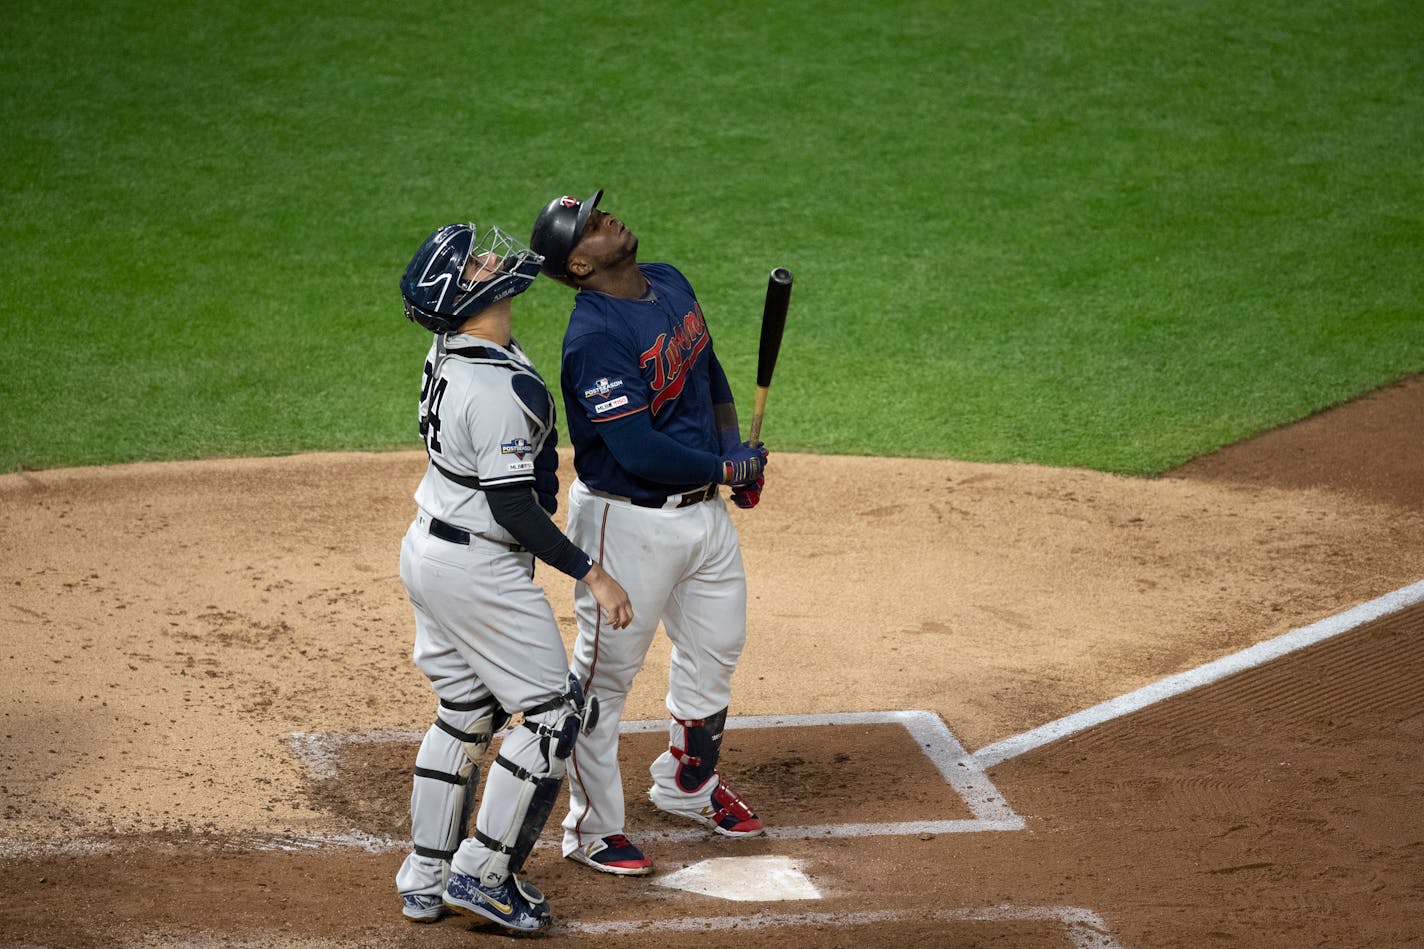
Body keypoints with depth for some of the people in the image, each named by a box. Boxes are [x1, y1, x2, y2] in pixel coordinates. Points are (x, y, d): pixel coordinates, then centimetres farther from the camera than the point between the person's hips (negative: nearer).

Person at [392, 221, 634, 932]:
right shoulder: (498, 386, -26)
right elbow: (513, 507, -25)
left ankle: (425, 881, 24)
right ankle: (481, 875, 5)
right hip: (480, 571, -9)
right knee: (556, 713, 1)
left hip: (426, 549, 9)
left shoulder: (450, 352, 1)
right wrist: (590, 574, -19)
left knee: (467, 710, 19)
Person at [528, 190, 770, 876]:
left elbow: (709, 369, 19)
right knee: (605, 672, 4)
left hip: (703, 509, 9)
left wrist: (734, 447, 3)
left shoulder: (670, 283, 3)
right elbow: (640, 451, -28)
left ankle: (687, 785, 43)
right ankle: (593, 828, 17)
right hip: (627, 521, -9)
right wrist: (729, 467, -14)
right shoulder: (595, 337, -25)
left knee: (716, 651, 22)